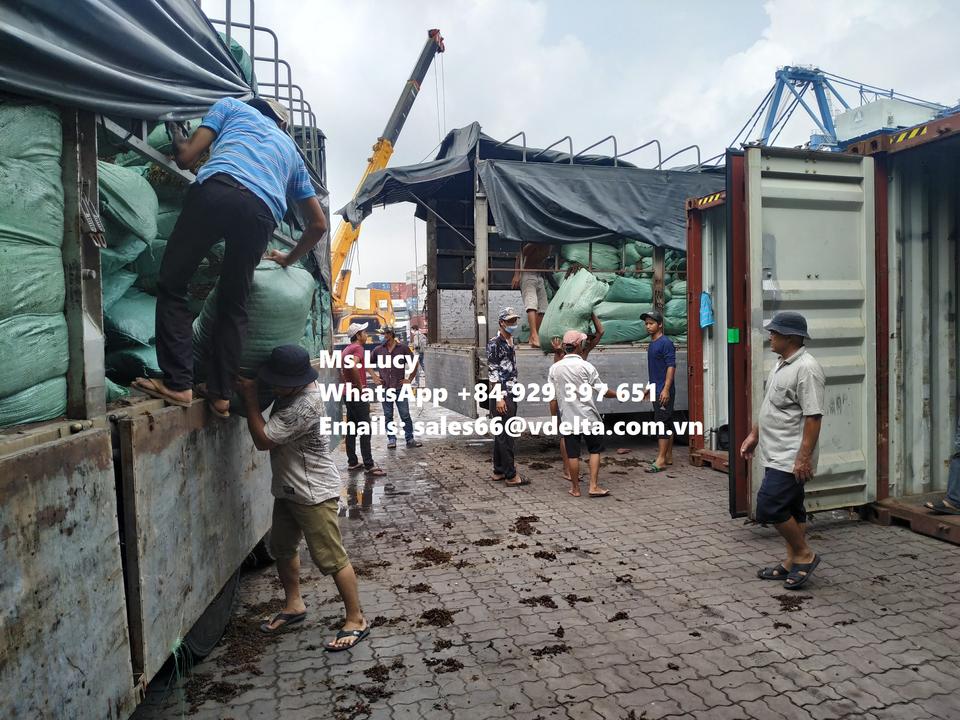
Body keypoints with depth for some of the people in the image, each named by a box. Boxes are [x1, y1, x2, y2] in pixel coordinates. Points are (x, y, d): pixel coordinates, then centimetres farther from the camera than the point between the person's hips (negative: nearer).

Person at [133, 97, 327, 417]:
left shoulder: (232, 105, 33)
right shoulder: (292, 152, 40)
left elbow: (187, 157, 20)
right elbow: (319, 224, 38)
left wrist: (177, 136, 44)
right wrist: (290, 258, 52)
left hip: (218, 190, -3)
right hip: (262, 213, 3)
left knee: (172, 285, 7)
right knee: (234, 306, 16)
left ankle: (177, 383, 0)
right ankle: (221, 394, 13)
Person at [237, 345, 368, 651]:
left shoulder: (305, 405, -31)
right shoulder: (291, 388, -2)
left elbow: (262, 440, -25)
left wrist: (249, 396, -19)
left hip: (314, 493, -10)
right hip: (288, 488, 10)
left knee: (330, 558, -2)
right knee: (281, 547, 21)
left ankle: (356, 620, 12)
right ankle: (294, 605, 41)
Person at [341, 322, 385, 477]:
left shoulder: (347, 349, 17)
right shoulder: (357, 348, -13)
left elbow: (342, 370, 27)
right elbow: (353, 366, -31)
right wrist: (360, 386, -22)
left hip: (348, 393, 10)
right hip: (358, 394, -10)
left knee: (351, 429, 13)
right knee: (365, 430, -8)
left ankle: (352, 462, 18)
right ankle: (369, 466, -8)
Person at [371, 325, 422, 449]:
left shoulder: (403, 348, -1)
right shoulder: (378, 350, 5)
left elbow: (414, 364, 7)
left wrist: (409, 379, 3)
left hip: (400, 387, -2)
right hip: (385, 388, 2)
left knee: (405, 415, 0)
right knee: (388, 416, 7)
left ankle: (410, 439, 7)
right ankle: (391, 439, 17)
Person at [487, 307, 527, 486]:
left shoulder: (511, 342, 15)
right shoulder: (495, 343, -11)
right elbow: (493, 372, -15)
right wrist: (499, 397, -19)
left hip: (511, 394, 9)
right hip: (501, 395, -9)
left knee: (501, 434, 13)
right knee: (506, 436, -6)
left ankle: (499, 471, 21)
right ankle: (511, 476, -2)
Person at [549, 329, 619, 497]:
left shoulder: (554, 368, -1)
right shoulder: (586, 367, -10)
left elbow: (552, 399, 1)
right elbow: (603, 391, -5)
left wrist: (555, 418, 12)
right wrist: (618, 394, 12)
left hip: (568, 418, 3)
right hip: (588, 417, -2)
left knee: (573, 454, 8)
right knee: (595, 450, 11)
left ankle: (575, 488, 17)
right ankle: (594, 486, 8)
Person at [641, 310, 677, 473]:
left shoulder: (666, 343, -12)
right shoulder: (652, 344, 16)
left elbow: (671, 366, -18)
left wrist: (666, 389, -23)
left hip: (664, 391, -9)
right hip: (657, 390, 9)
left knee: (662, 423, -10)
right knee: (667, 423, 13)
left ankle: (661, 460, -9)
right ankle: (668, 457, 19)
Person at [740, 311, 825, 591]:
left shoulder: (806, 368, -18)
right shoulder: (781, 365, 14)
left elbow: (813, 417, -23)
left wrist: (804, 457, -25)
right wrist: (754, 435, 22)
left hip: (790, 459, -10)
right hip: (776, 455, 10)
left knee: (769, 507, -10)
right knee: (790, 510, 15)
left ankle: (804, 554, 7)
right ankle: (792, 563, 25)